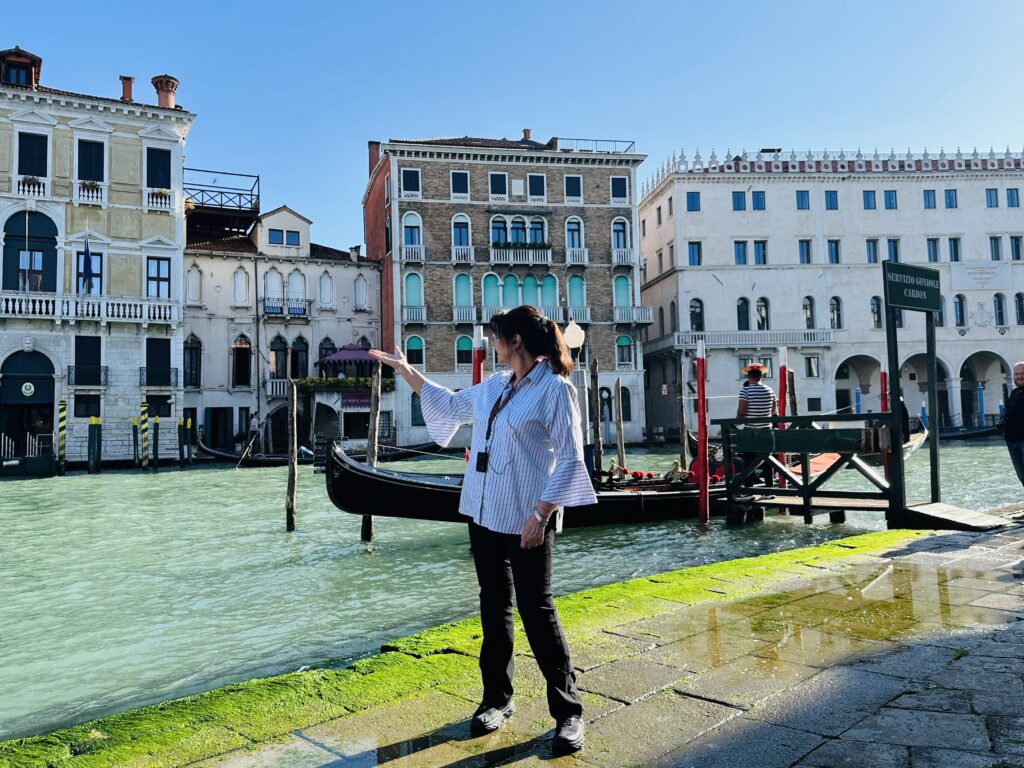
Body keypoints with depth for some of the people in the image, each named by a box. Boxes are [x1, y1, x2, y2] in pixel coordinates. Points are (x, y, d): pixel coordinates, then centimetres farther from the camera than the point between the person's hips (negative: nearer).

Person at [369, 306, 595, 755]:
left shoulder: (555, 389, -12)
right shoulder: (494, 386, 10)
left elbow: (569, 459, -15)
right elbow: (450, 404, 26)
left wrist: (539, 514, -20)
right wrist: (404, 369, 28)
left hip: (527, 520, -7)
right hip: (484, 514, 7)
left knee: (536, 609, -3)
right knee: (494, 606, 14)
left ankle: (568, 713, 12)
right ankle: (497, 699, 29)